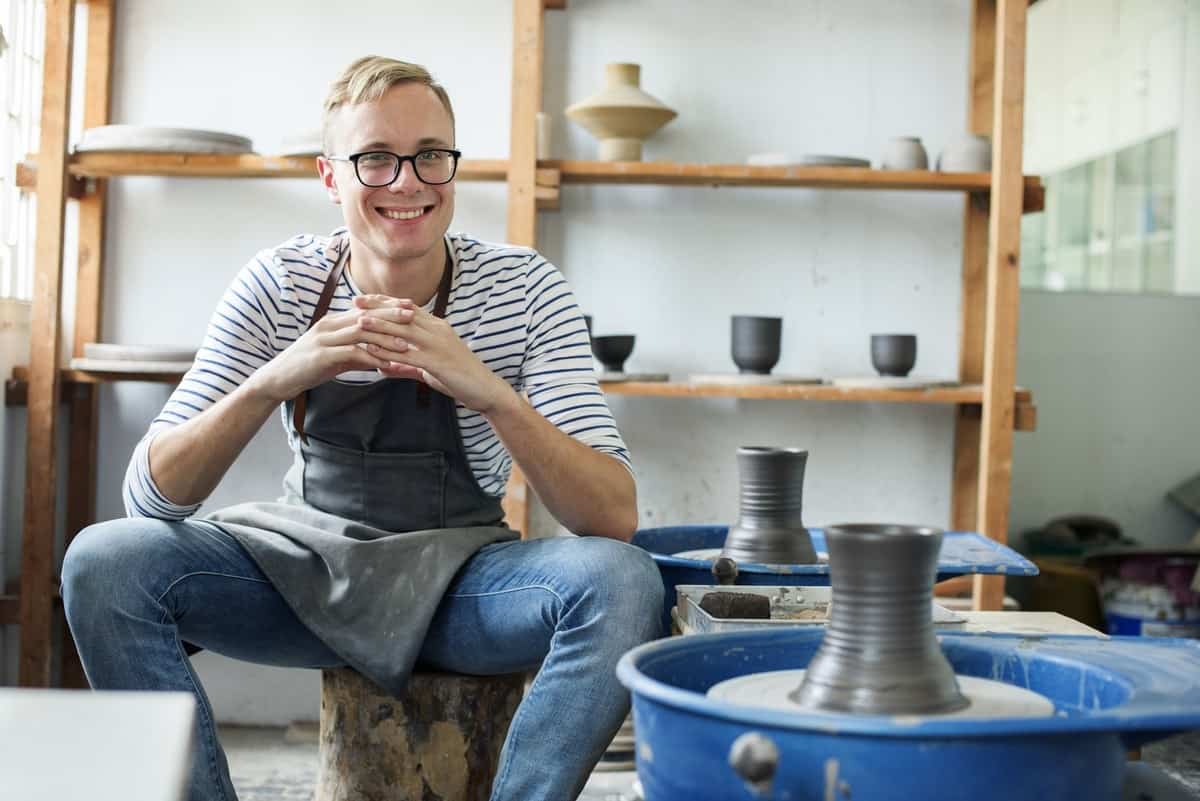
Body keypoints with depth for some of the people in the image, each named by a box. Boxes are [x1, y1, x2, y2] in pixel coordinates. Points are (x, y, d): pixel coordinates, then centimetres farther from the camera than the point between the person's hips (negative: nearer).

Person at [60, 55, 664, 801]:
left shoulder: (525, 287, -12)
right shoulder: (279, 284, -8)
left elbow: (617, 518, -20)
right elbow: (150, 496, -13)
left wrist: (491, 393, -36)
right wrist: (274, 381, -32)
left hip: (460, 579, -1)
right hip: (307, 566, 1)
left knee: (623, 580, -30)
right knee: (103, 561, -22)